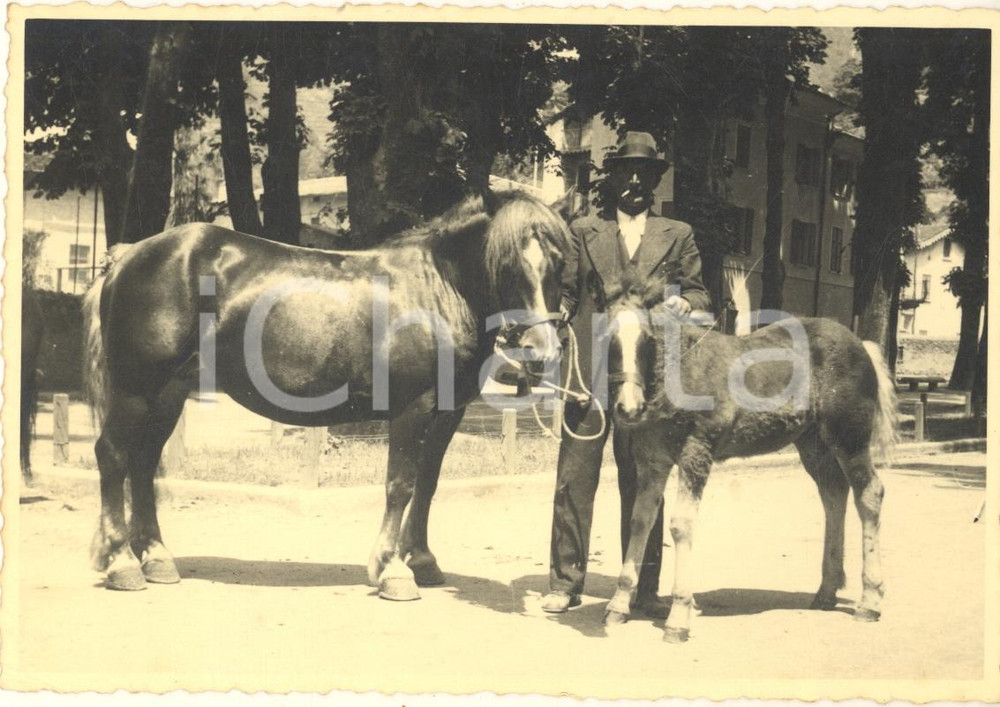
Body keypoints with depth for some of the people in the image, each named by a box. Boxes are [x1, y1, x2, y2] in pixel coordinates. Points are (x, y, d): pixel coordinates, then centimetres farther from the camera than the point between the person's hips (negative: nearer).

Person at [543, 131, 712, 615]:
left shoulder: (677, 236, 15)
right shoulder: (584, 231, 14)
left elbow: (698, 291, 14)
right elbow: (567, 291, 14)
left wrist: (683, 304, -7)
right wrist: (558, 314, -6)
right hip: (588, 369, 0)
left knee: (644, 481, 3)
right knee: (574, 475, -1)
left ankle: (644, 588, 10)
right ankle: (565, 582, 7)